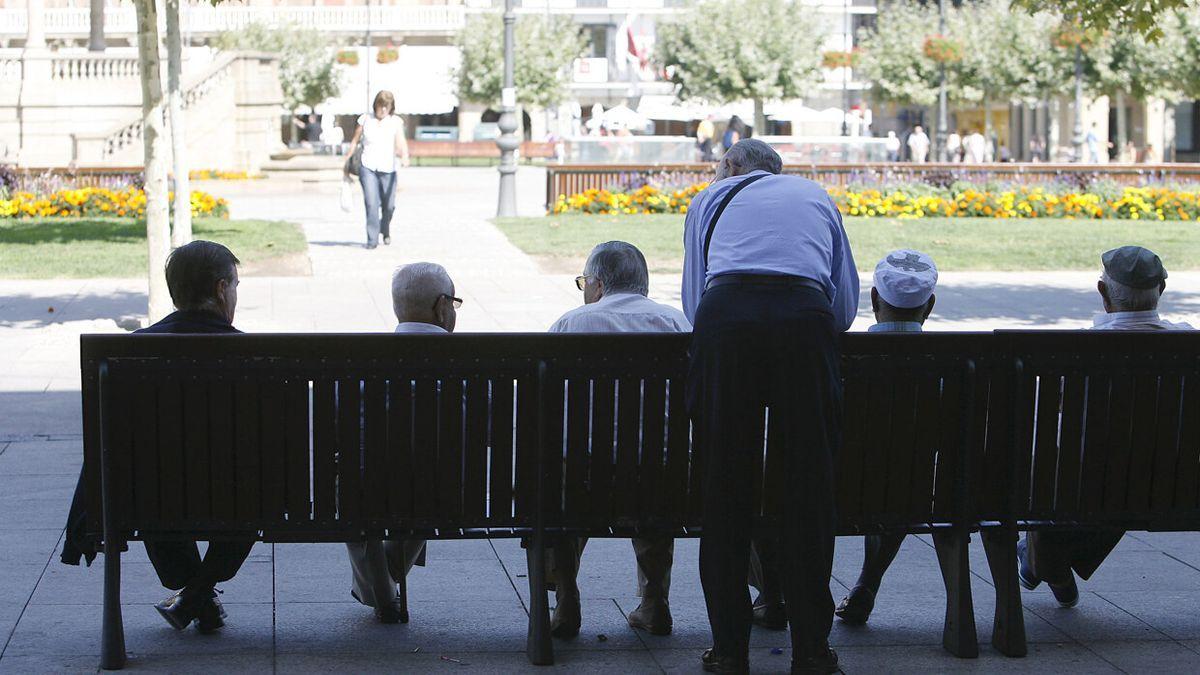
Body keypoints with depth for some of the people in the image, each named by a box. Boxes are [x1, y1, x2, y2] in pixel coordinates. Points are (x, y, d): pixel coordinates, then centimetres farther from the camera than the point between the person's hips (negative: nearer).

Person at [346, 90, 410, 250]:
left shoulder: (396, 122, 3)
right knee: (371, 203, -14)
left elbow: (401, 141, -11)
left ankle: (385, 230, 37)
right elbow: (355, 141, 15)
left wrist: (405, 156, -31)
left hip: (388, 169, 1)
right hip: (368, 168, -1)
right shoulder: (365, 120, 5)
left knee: (388, 205, 6)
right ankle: (372, 240, -12)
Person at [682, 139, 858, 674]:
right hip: (805, 317, 1)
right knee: (809, 486, 7)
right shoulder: (817, 196, 33)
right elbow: (846, 304, 27)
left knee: (724, 486, 7)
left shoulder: (710, 198, 30)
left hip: (726, 314, 0)